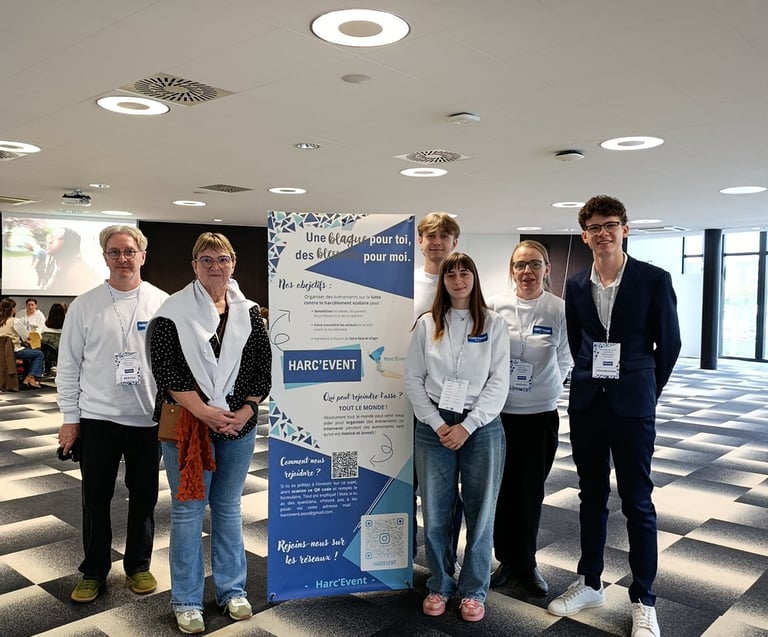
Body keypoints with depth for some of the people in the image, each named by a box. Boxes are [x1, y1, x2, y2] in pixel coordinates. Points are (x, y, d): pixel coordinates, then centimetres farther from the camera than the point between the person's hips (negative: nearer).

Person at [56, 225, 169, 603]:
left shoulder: (163, 303, -1)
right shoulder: (85, 305, -1)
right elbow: (68, 366, 2)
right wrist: (70, 418, -1)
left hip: (149, 419, 0)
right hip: (97, 418, 0)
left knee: (144, 497, 12)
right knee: (96, 498, 10)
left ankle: (138, 566, 30)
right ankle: (94, 571, 28)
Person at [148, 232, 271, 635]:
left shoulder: (249, 312, 5)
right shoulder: (173, 312, -5)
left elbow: (263, 367, 4)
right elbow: (166, 370, -11)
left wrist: (244, 413, -7)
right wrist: (206, 412, -17)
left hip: (239, 425, 3)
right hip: (188, 426, -3)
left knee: (228, 508, 15)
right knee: (188, 510, 5)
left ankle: (232, 590, 29)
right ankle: (186, 601, 21)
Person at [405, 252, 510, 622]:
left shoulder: (494, 324, 1)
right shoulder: (426, 324, 4)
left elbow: (499, 382, -4)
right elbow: (413, 380, 2)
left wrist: (467, 426, -12)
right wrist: (438, 425, -8)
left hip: (482, 428, -1)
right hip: (434, 428, 1)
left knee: (480, 514, 7)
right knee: (435, 515, 8)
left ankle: (473, 590, 24)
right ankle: (440, 585, 26)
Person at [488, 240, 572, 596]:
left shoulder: (560, 310, -5)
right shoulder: (495, 306, -5)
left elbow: (564, 360, 4)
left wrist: (545, 389, 4)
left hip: (540, 413, 0)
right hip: (499, 412, 1)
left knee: (530, 492, 11)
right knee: (503, 490, 10)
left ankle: (526, 563, 29)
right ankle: (507, 560, 29)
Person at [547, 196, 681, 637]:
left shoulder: (654, 279, -6)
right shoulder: (576, 286, 4)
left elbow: (669, 343, -1)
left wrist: (645, 391, 6)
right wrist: (592, 383, 11)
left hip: (632, 406, -3)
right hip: (586, 403, 4)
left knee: (638, 502, 5)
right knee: (592, 496, 14)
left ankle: (643, 601, 18)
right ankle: (590, 584, 29)